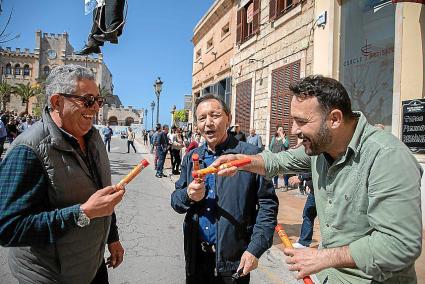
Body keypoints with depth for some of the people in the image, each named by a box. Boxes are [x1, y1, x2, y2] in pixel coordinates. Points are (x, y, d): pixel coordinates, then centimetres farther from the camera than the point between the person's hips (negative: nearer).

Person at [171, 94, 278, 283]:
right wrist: (188, 195, -14)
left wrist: (255, 249, -15)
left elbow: (268, 205, -10)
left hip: (234, 259, -4)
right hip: (196, 255, 4)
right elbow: (175, 200, 8)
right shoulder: (191, 158, 4)